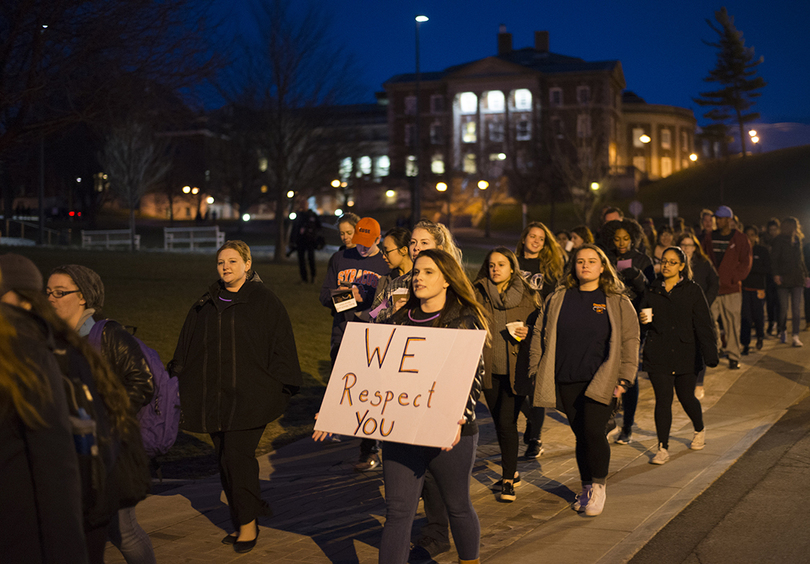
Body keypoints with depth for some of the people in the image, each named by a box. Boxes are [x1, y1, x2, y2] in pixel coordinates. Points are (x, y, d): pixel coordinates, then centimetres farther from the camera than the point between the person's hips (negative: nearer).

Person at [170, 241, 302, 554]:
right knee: (226, 460, 7)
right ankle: (245, 520, 19)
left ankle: (248, 522, 4)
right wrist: (179, 381, 9)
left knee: (237, 456, -10)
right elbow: (187, 347, 17)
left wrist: (279, 388, -9)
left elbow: (281, 346, -3)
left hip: (250, 396, -5)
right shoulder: (205, 305, 13)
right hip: (213, 396, 5)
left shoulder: (265, 301, -1)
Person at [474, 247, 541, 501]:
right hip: (489, 370, 3)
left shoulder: (529, 296, 2)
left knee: (506, 422, -10)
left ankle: (508, 480, 0)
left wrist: (528, 332, -12)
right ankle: (511, 471, 32)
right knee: (500, 422, 13)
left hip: (516, 370, -3)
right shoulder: (478, 294, 4)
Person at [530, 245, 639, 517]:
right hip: (566, 382, 3)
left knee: (593, 431, -14)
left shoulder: (617, 302, 3)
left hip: (601, 382, -3)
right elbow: (541, 335, 14)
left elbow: (630, 341, 3)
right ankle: (586, 488, 24)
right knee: (580, 435, 8)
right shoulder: (558, 299, 9)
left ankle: (598, 487, 5)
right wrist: (536, 370, 10)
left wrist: (624, 378, -4)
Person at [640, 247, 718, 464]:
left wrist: (710, 355, -13)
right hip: (658, 354, 2)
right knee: (663, 400, -3)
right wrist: (643, 318, -10)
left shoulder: (692, 291, -2)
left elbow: (703, 324, -5)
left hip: (686, 354, -1)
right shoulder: (653, 289, 7)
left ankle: (699, 430, 41)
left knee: (686, 397, 10)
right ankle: (663, 448, 4)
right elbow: (644, 315, 15)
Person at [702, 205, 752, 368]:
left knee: (732, 324, 1)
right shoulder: (709, 237, 11)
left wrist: (734, 278, -9)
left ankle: (734, 357, 9)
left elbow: (746, 263, 0)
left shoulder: (740, 239, 2)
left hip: (731, 289, -2)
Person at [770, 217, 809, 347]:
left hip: (797, 278, 4)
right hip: (784, 278, -4)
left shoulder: (798, 239, 14)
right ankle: (783, 331, 21)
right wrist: (776, 274, -16)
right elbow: (774, 258, -6)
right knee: (783, 307, 3)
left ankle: (796, 336, -6)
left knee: (796, 308, -4)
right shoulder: (779, 240, -2)